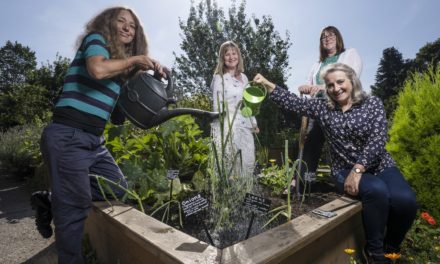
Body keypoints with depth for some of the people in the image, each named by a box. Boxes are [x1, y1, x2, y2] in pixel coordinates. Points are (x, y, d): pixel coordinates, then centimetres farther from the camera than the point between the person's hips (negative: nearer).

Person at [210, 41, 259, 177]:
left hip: (245, 126, 6)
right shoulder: (219, 78, -3)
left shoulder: (244, 77, 14)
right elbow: (217, 105, -7)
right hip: (228, 127, -5)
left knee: (249, 163, 8)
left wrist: (254, 123, 18)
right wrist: (223, 129, -12)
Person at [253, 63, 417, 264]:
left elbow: (377, 140, -11)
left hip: (380, 167, 1)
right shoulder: (323, 109, 6)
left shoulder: (372, 103, 1)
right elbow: (292, 102, 1)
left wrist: (358, 169, -21)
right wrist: (266, 84, -6)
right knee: (376, 191, -33)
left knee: (405, 200, -28)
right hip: (345, 170, -1)